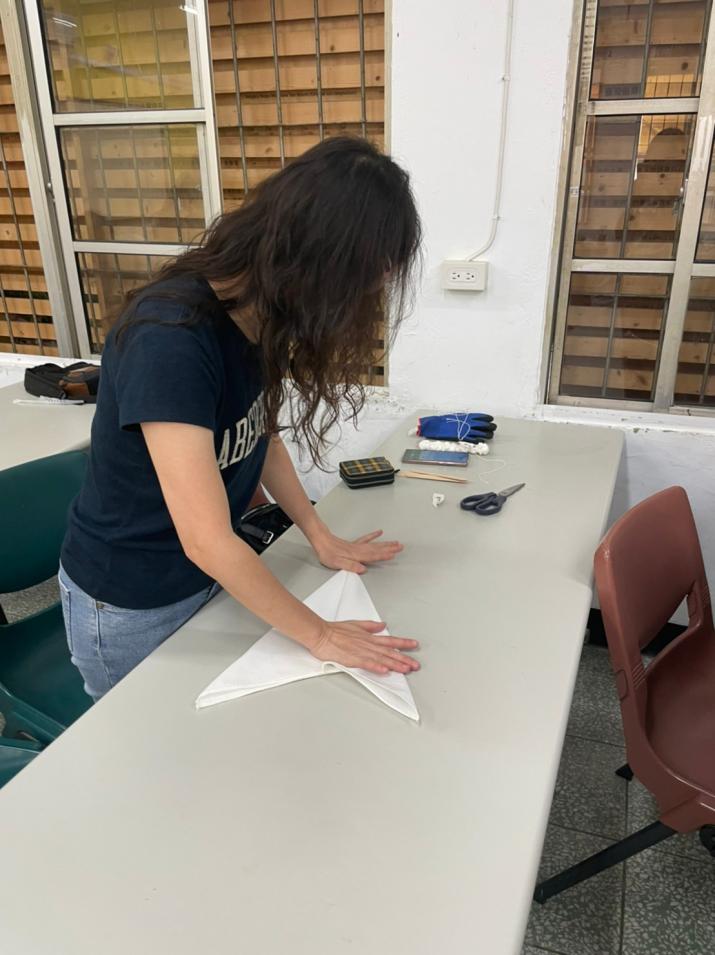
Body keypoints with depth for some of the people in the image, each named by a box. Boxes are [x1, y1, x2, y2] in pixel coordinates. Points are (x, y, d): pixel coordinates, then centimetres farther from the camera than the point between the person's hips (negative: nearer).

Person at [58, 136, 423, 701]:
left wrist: (322, 538, -1)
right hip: (131, 602, -6)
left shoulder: (260, 310, -9)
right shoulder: (171, 340, -34)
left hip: (211, 573, 7)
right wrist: (318, 635, -22)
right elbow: (207, 540, -33)